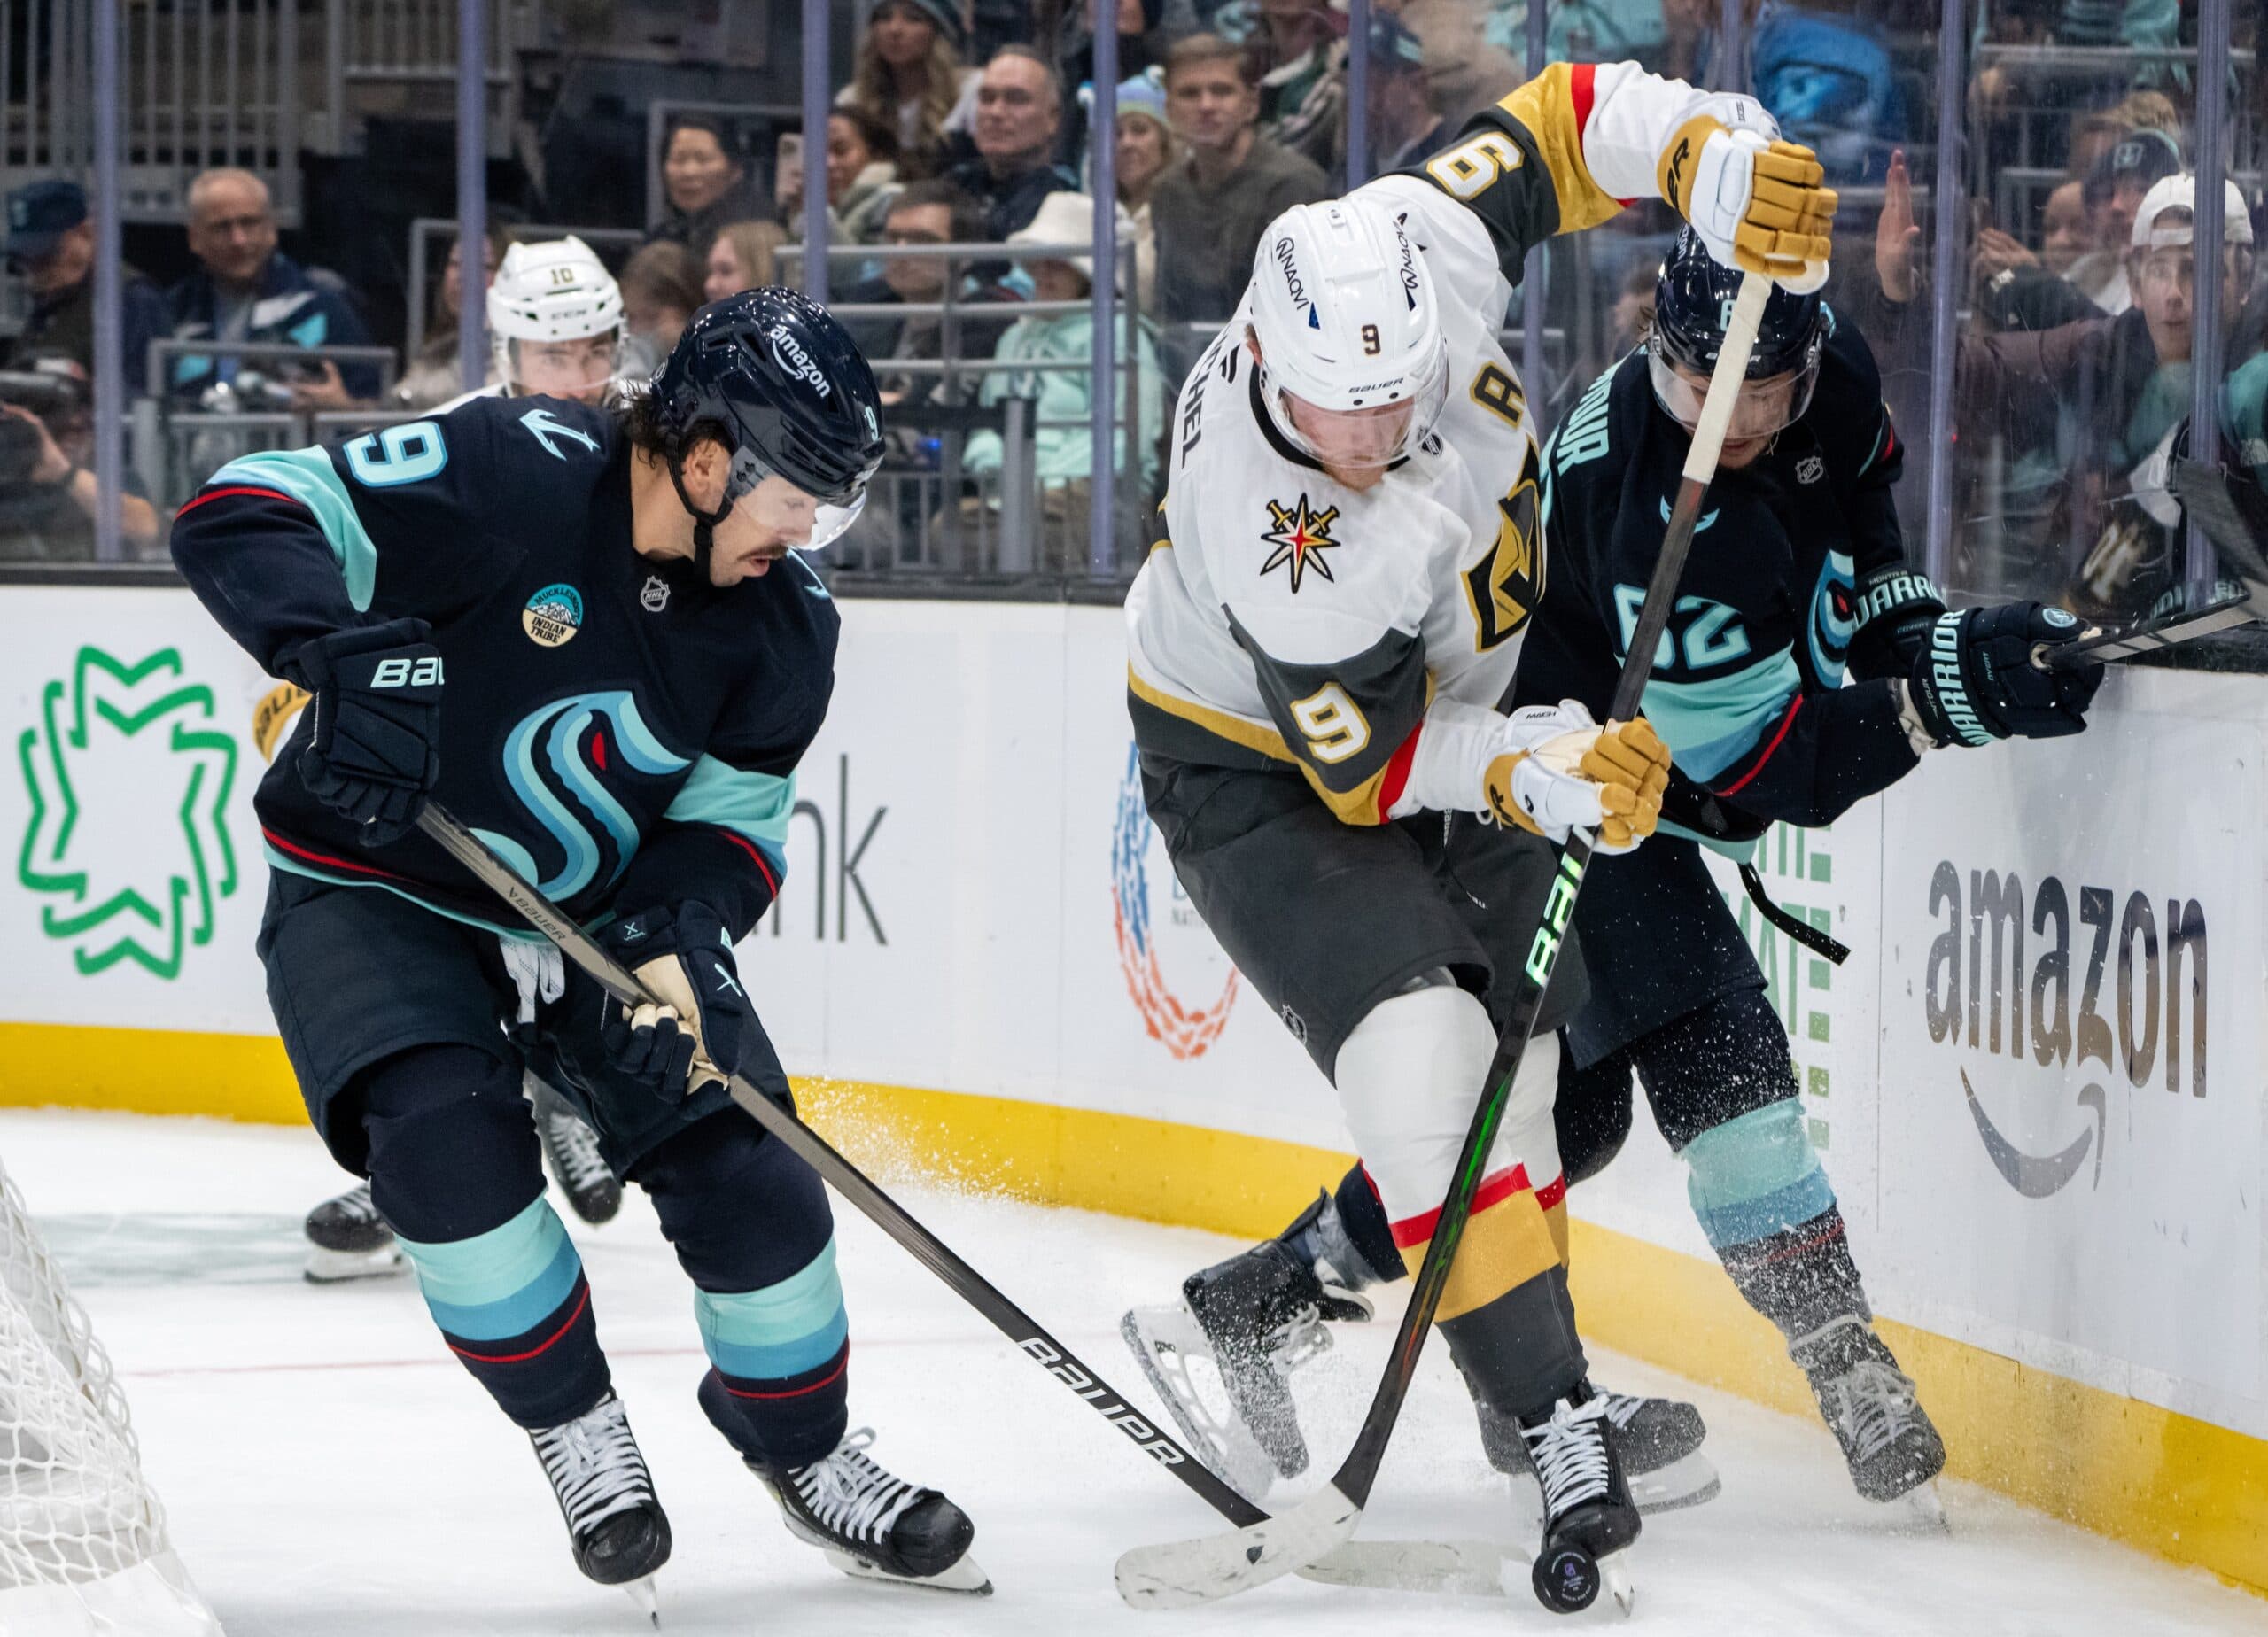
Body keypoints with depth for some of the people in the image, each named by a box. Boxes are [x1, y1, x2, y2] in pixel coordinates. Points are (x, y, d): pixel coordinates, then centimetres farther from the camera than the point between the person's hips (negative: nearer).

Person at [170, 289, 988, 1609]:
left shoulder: (782, 624, -8)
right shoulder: (510, 476, -26)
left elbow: (734, 821, -3)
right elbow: (242, 515, -28)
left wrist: (670, 945, -24)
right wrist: (348, 649, -45)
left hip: (603, 909, 5)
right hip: (376, 891, -5)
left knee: (745, 1170, -4)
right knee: (450, 1137, -29)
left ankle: (807, 1449, 23)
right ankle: (575, 1425, -5)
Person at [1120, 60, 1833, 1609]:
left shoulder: (1422, 250, -28)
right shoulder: (1270, 544, -39)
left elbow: (1557, 122, -12)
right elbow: (1366, 758, -27)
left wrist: (1708, 150, -26)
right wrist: (1530, 774, -41)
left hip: (1451, 711, 7)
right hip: (1261, 765, -7)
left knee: (1528, 1085, 10)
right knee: (1421, 1046, -26)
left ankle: (1253, 1306, 26)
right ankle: (1556, 1428, -25)